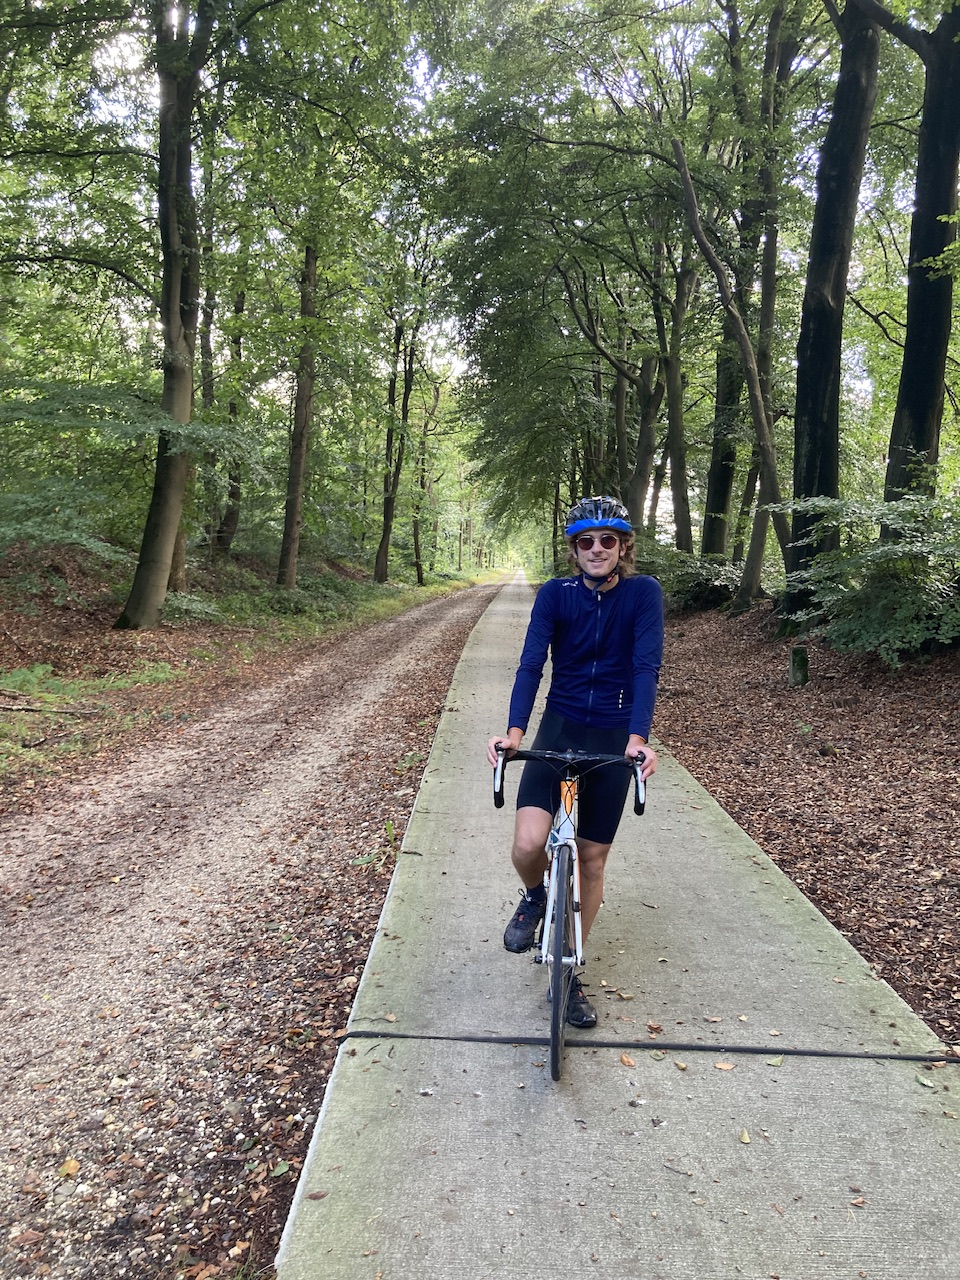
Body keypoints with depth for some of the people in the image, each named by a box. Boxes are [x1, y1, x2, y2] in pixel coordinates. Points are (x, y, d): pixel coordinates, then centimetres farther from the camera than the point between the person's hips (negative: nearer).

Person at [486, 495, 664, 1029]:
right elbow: (531, 664, -15)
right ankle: (534, 898, 21)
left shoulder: (643, 593, -9)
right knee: (527, 845, -17)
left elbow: (646, 666, -18)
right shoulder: (555, 594, -7)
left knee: (592, 859, 5)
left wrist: (638, 738, -33)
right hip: (558, 729, 0)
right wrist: (514, 732, -31)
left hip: (614, 739, 0)